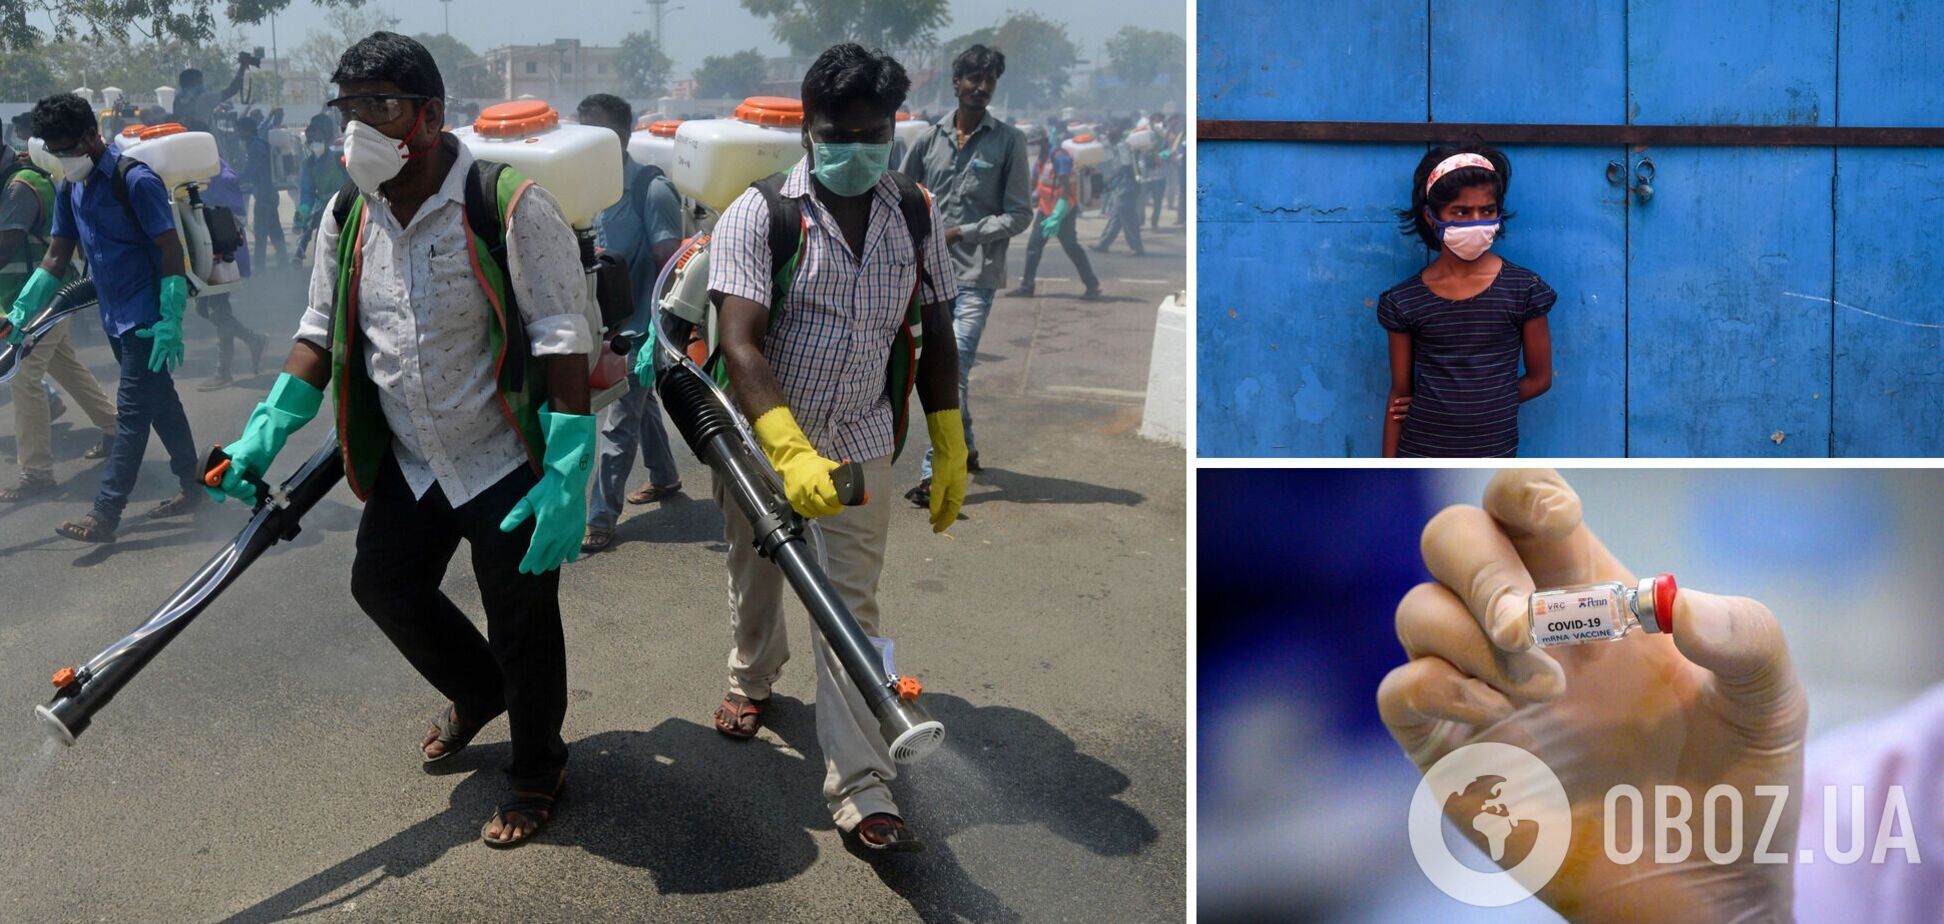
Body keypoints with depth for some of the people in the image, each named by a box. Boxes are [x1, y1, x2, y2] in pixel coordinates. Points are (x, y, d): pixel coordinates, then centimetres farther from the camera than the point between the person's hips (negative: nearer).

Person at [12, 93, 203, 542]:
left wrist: (169, 323, -22)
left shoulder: (135, 180, -16)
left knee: (132, 412, -5)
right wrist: (21, 311, 5)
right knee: (159, 403, 15)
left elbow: (171, 250, -17)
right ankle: (193, 485, 26)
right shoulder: (69, 187, 8)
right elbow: (57, 256, 13)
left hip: (147, 317, -8)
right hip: (116, 316, 8)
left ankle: (105, 513, -4)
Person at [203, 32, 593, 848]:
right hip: (409, 463, 7)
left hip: (508, 463, -6)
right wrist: (268, 430, -1)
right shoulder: (347, 217, 0)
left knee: (521, 626, 3)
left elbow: (562, 343, -21)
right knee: (384, 583, 17)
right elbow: (322, 334, 10)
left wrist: (569, 474, -26)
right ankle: (478, 691, 45)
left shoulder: (511, 207, -21)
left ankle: (538, 771, 28)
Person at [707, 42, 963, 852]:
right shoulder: (757, 216, -15)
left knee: (852, 608, -2)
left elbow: (933, 335, 7)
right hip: (759, 442, -1)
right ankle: (753, 678, 52)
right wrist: (792, 454, -37)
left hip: (862, 446, 1)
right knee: (755, 580, 21)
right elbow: (740, 344, -25)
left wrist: (950, 450, 5)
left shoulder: (915, 217, -2)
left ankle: (860, 790, 0)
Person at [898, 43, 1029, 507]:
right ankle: (966, 448, 33)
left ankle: (935, 472, -14)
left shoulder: (1008, 141, -1)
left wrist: (962, 234, -11)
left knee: (953, 371, -14)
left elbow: (1019, 215, -3)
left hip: (976, 276, -4)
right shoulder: (930, 138, 7)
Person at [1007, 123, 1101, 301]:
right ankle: (1026, 286, 14)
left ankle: (1092, 286, -2)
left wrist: (1057, 216, -30)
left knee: (1071, 247, -8)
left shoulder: (1059, 157, -18)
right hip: (1046, 208, 9)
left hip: (1062, 209, -9)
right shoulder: (1039, 159, 10)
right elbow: (1033, 184, 18)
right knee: (1033, 245, 8)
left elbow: (1066, 188, -24)